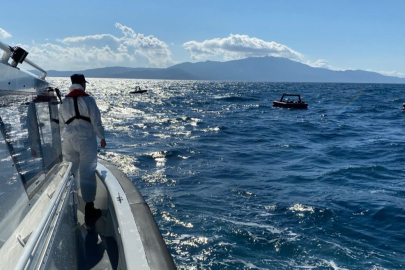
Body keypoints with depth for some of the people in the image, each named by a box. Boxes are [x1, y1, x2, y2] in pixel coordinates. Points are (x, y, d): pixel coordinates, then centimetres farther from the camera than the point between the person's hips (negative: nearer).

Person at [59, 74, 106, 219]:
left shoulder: (64, 101, 8)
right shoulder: (88, 99, -7)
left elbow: (62, 123, 15)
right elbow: (96, 121, -6)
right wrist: (102, 137, 5)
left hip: (69, 140, 5)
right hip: (86, 139, -5)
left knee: (70, 173, 15)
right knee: (87, 173, -2)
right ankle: (89, 209, 1)